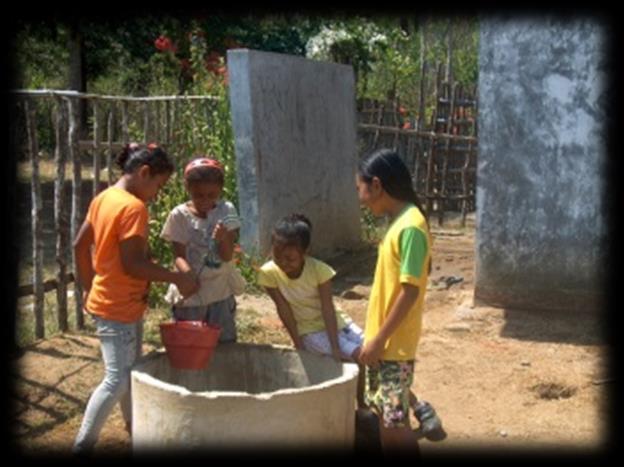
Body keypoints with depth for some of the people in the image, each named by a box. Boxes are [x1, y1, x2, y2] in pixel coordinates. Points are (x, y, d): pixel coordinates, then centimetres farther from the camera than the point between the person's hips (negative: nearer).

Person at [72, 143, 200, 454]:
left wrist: (89, 288, 20)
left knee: (132, 371, 19)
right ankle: (83, 445, 6)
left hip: (106, 299, 10)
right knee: (117, 380, -2)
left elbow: (79, 245, 13)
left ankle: (135, 427, 32)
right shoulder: (134, 207, -20)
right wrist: (178, 278, -18)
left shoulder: (103, 198, 7)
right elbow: (132, 264, -25)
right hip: (119, 308, -10)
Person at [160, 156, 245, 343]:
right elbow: (179, 255, -11)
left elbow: (227, 255, -10)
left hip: (221, 292, 1)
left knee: (226, 344, 10)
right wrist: (187, 273, -33)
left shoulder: (226, 212, -5)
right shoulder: (179, 215, -8)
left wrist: (223, 238, -32)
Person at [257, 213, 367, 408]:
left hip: (337, 322, 2)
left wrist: (335, 347, -25)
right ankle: (362, 406, -2)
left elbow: (328, 309, -20)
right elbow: (284, 309, -14)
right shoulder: (268, 273, -19)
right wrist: (299, 345, -12)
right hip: (311, 331, -2)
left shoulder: (319, 269, -20)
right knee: (360, 356, -23)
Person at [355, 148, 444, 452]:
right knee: (383, 413, 17)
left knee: (394, 422, -3)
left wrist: (378, 340, -19)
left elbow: (410, 292, -23)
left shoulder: (410, 227, -21)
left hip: (394, 345, -9)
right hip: (382, 340, 9)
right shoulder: (399, 221, 8)